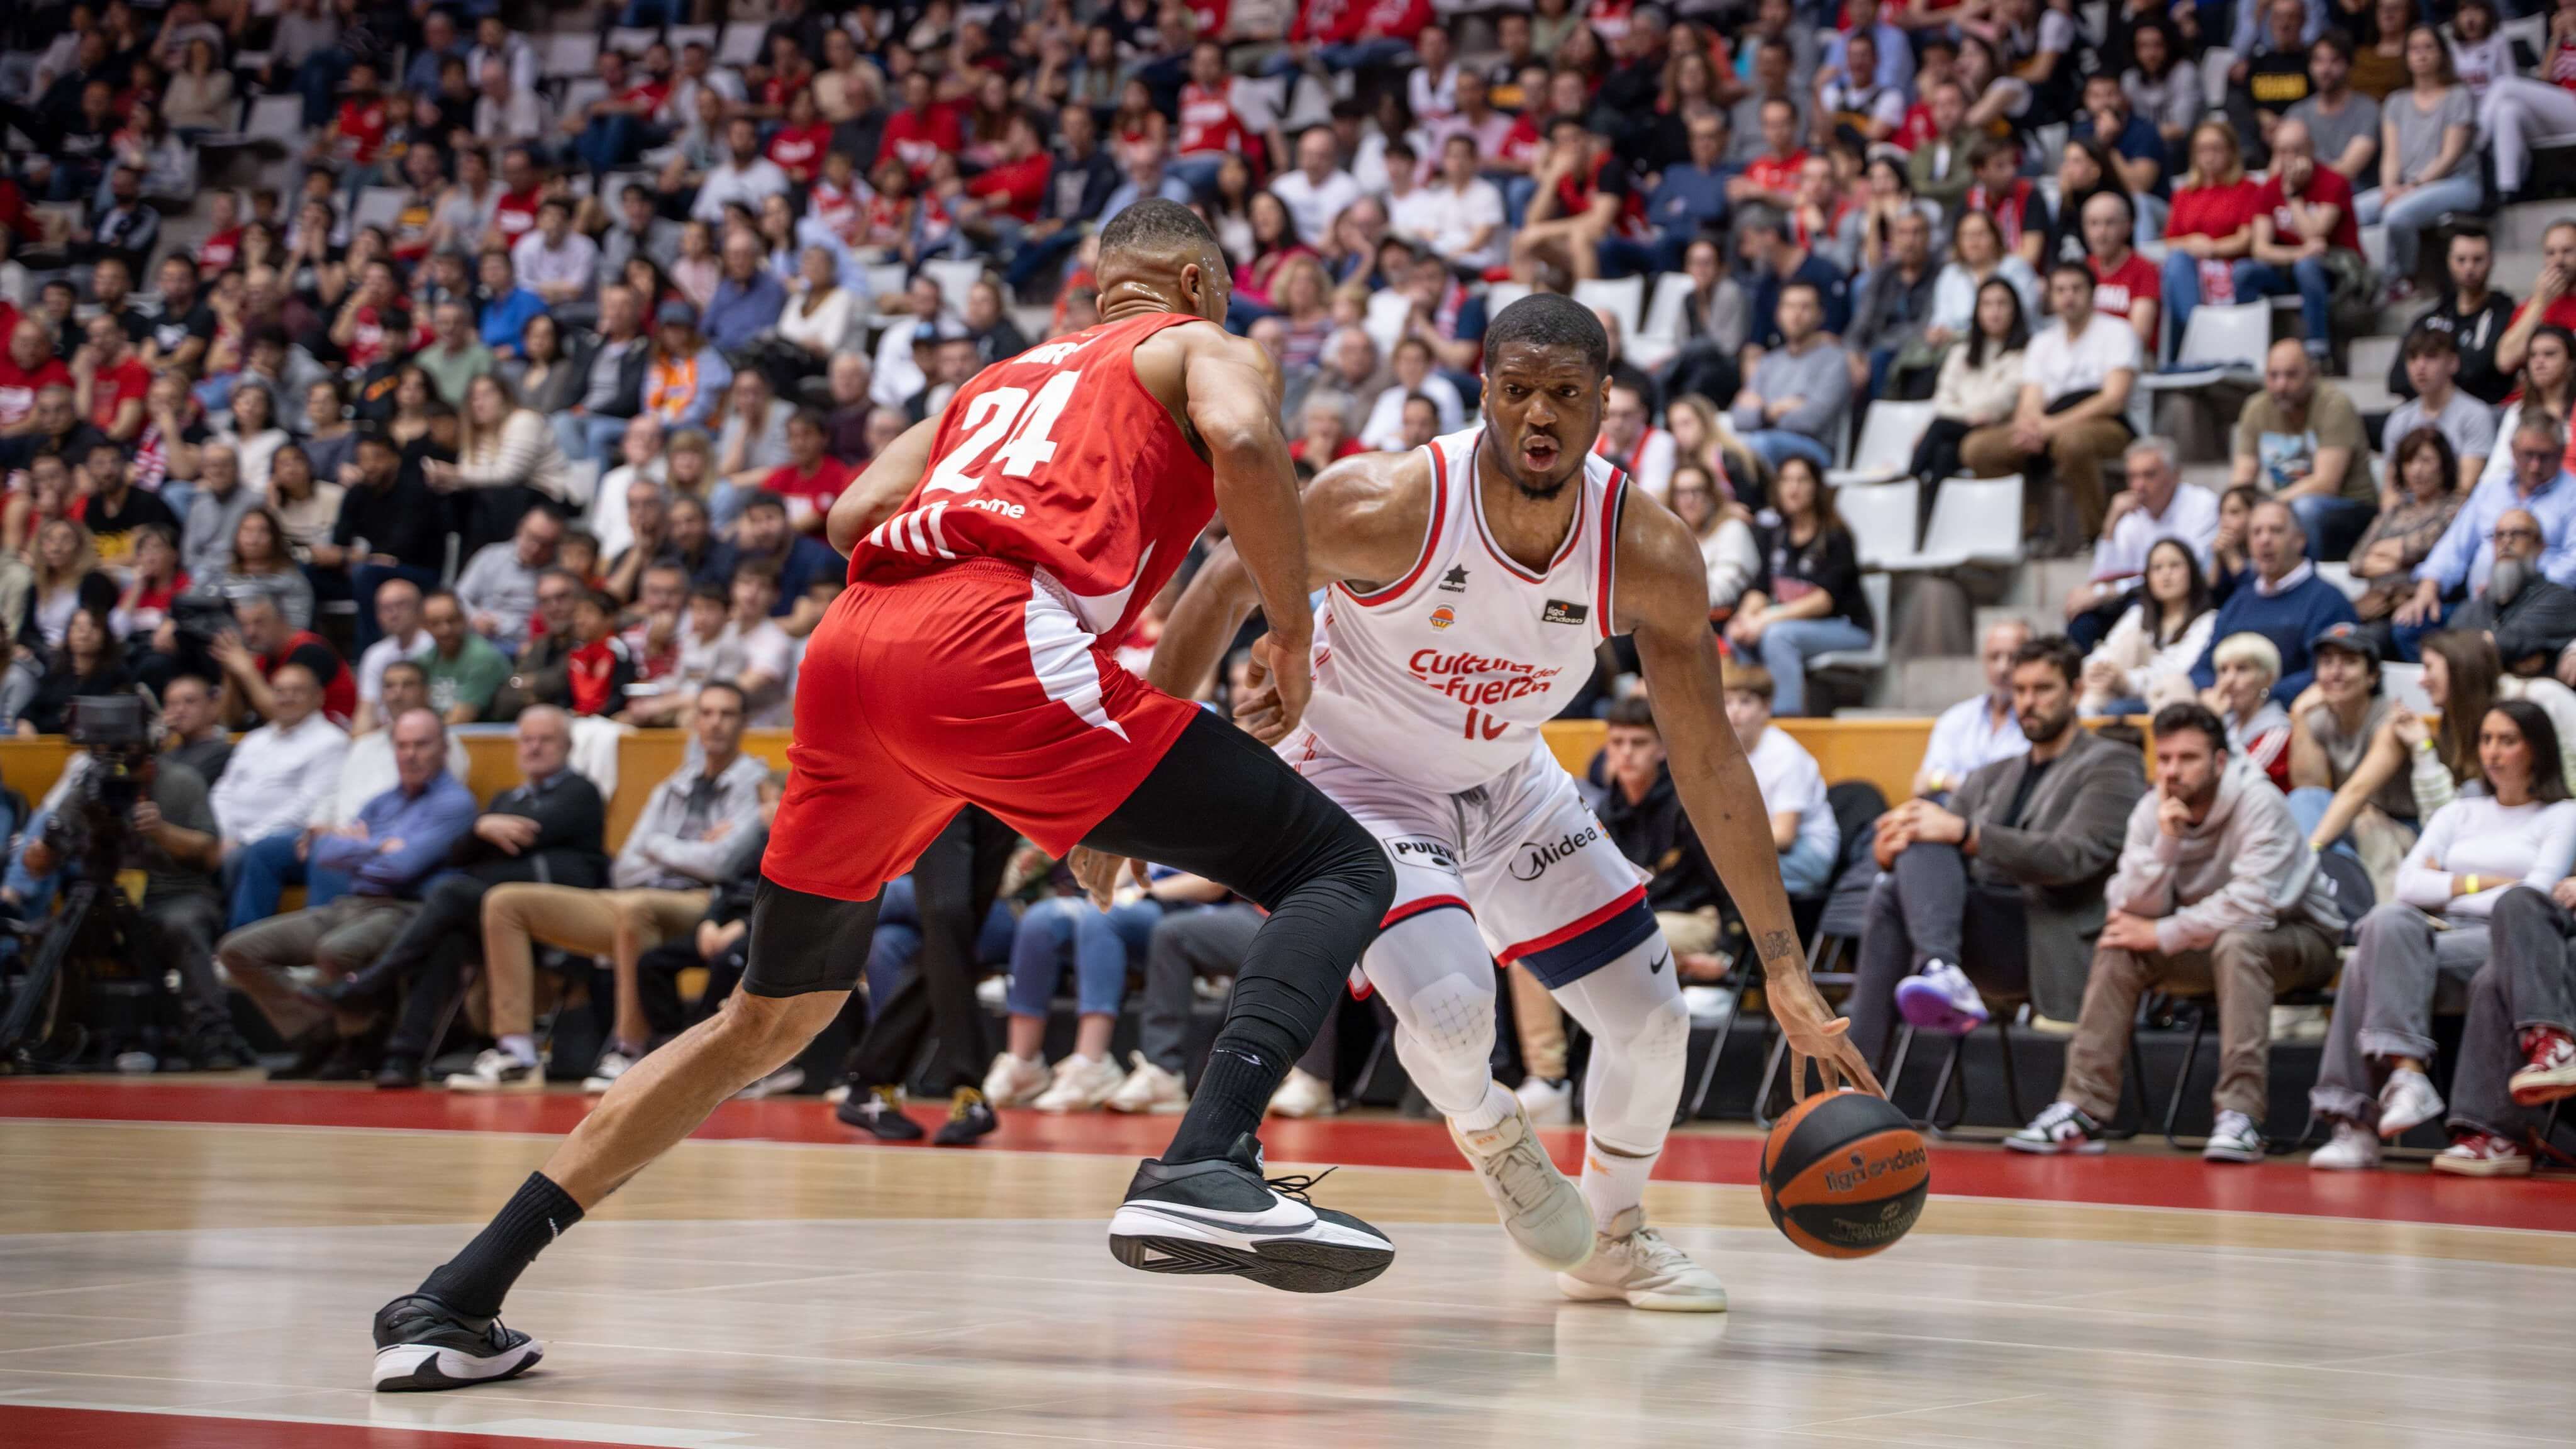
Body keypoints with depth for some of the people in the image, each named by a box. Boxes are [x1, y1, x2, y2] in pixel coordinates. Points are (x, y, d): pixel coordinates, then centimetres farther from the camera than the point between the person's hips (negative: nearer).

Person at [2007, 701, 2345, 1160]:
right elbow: (2132, 912, -15)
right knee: (2118, 947, -15)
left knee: (2237, 941, -37)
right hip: (2207, 939, 5)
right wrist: (2165, 842, -28)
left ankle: (2242, 1115, -40)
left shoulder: (2259, 804, -23)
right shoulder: (2152, 812, -7)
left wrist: (2162, 934, -24)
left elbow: (2251, 907, -32)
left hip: (2298, 933, -5)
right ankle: (2081, 1110, -16)